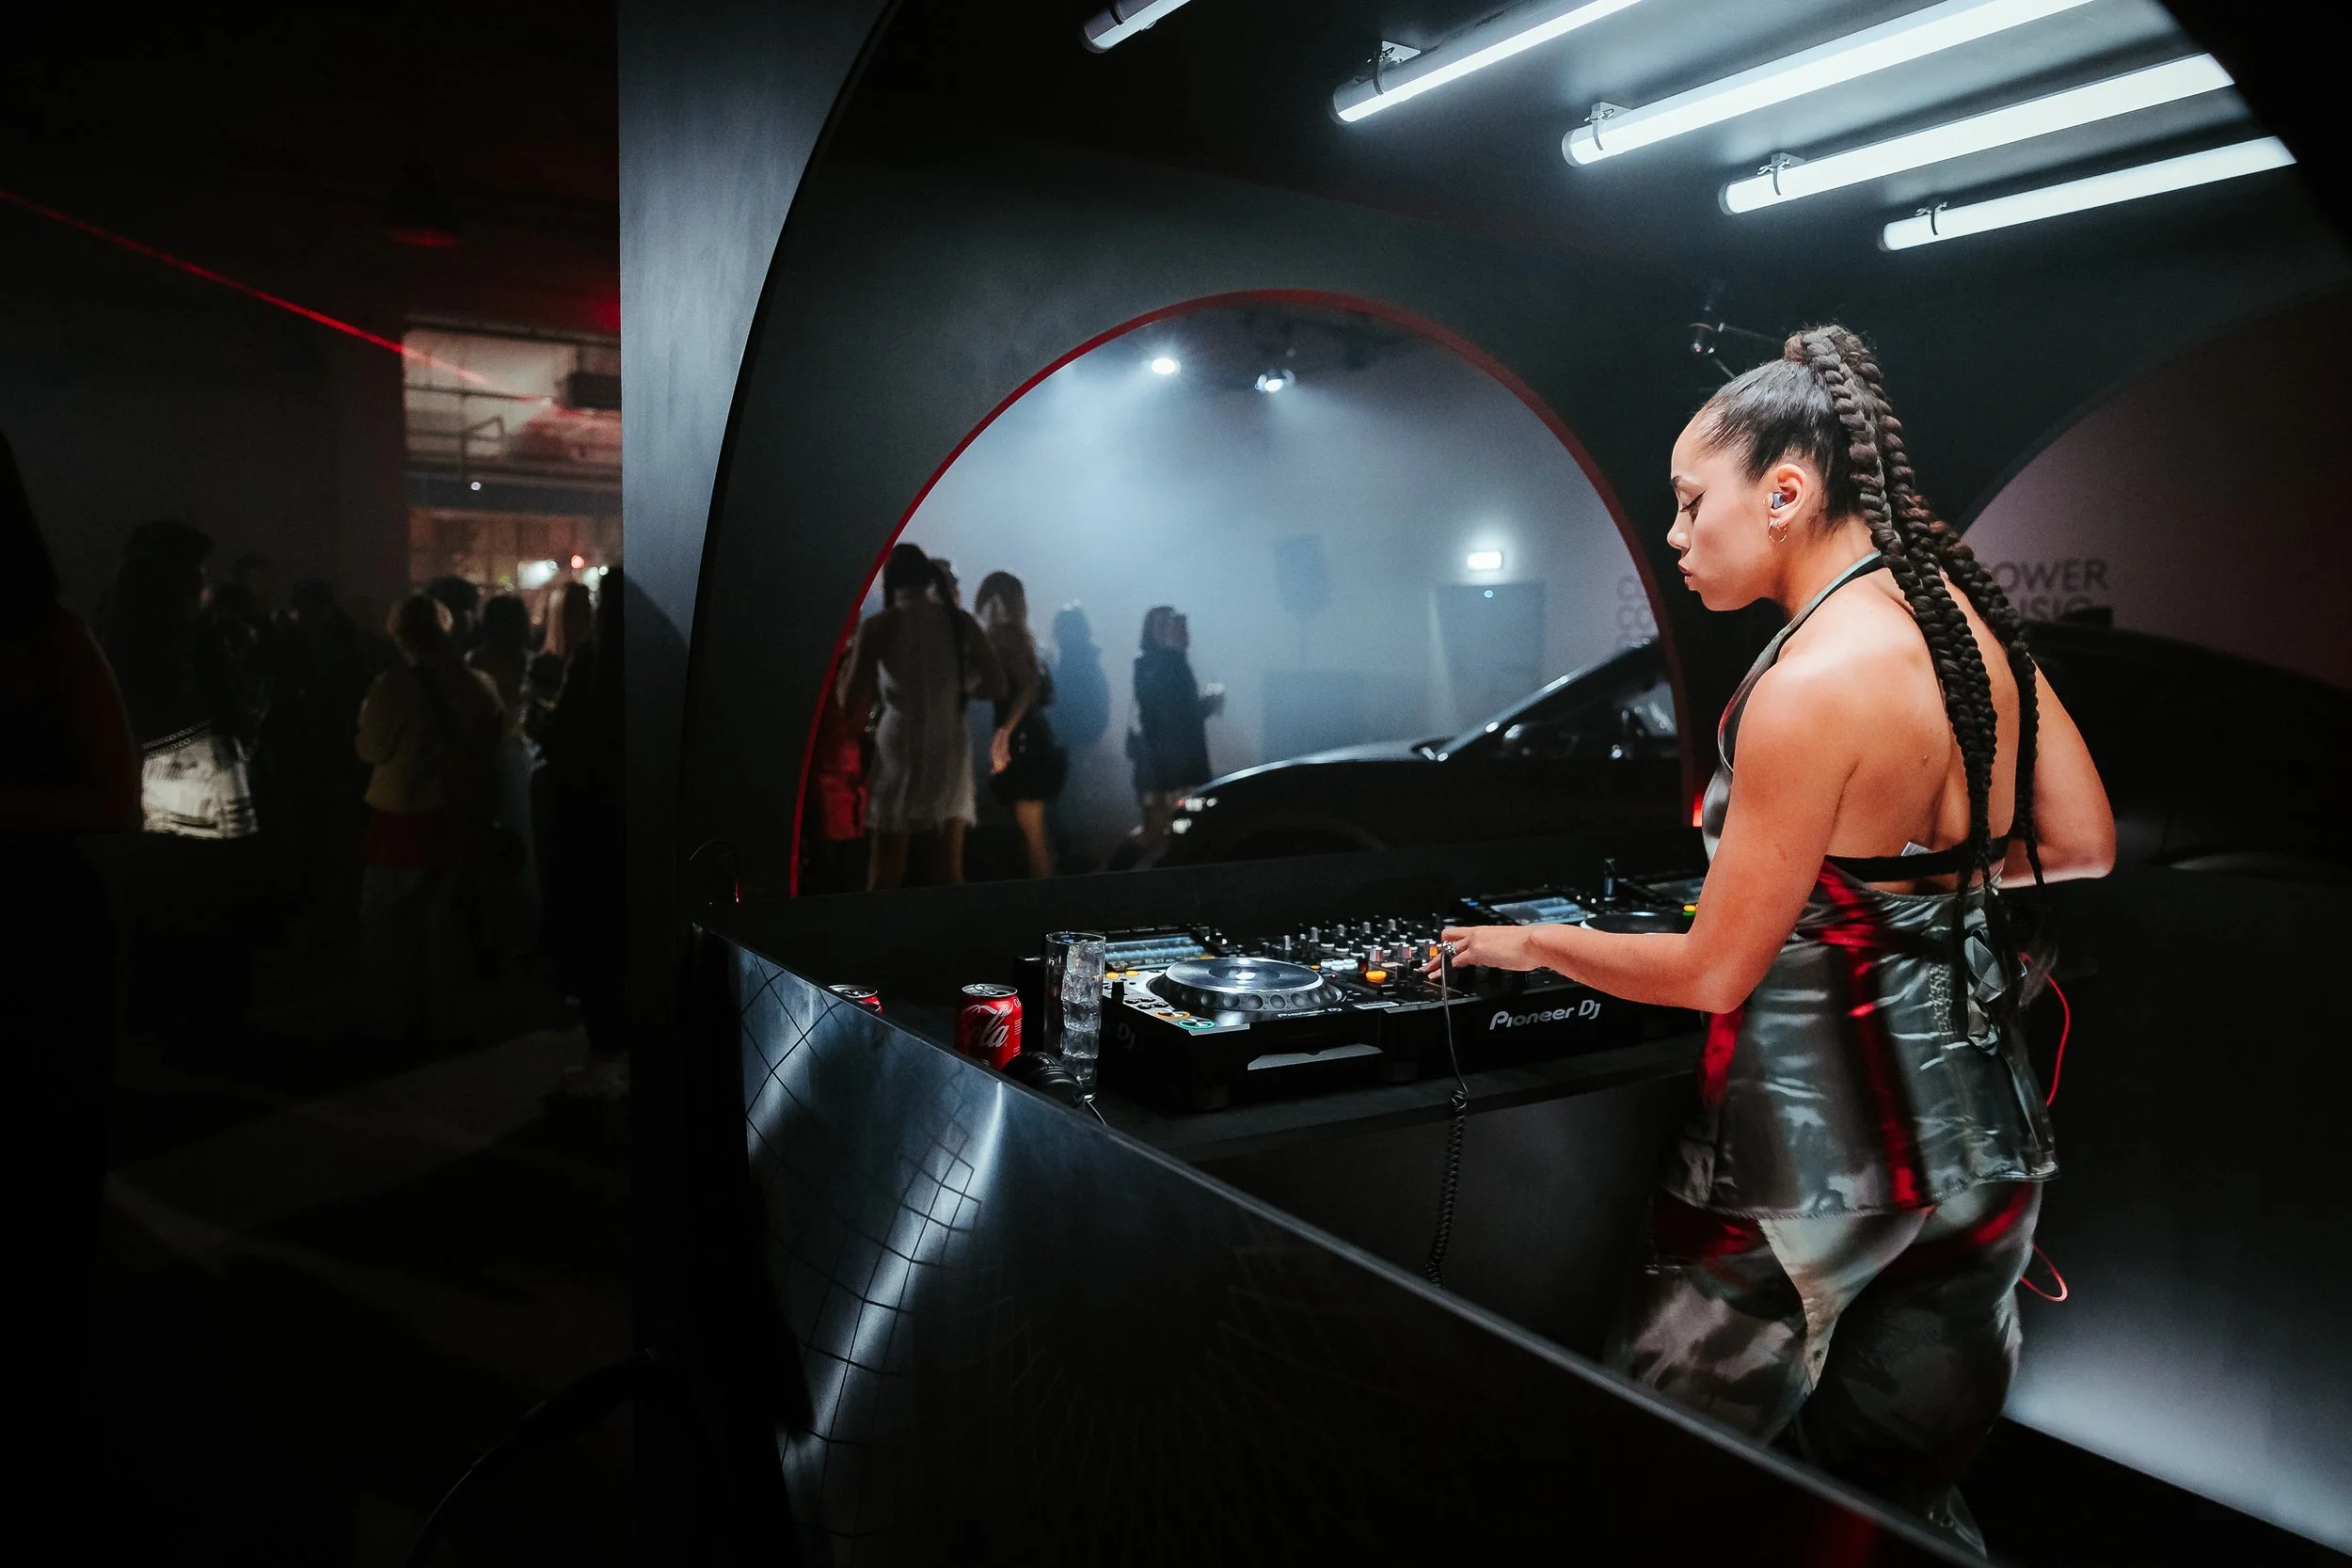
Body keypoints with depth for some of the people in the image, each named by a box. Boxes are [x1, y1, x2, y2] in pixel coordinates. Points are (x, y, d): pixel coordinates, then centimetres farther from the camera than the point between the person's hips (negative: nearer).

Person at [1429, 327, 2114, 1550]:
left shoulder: (1809, 683, -22)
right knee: (1906, 1481, 24)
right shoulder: (1970, 611, 2)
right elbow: (2082, 846, 12)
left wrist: (1531, 944, -2)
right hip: (1979, 1121, 9)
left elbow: (1714, 971, -16)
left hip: (1821, 1137, -8)